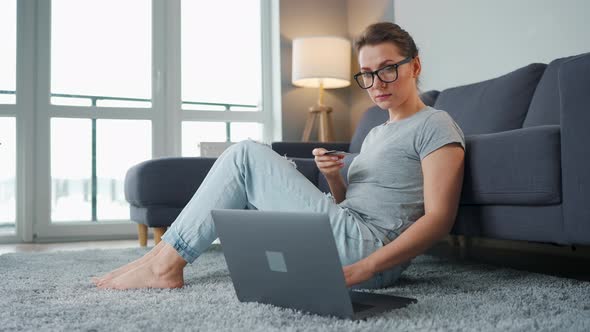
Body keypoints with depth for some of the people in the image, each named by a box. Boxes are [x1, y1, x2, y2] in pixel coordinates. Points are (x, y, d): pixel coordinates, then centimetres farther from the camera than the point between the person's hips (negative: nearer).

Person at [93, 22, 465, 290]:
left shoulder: (436, 125, -3)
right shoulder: (376, 133, 23)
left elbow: (439, 219, -14)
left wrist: (361, 269, -25)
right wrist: (334, 178, -2)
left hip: (365, 250, -9)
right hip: (342, 238, 9)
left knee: (247, 155, -11)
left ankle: (166, 263, -5)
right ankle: (167, 255, 4)